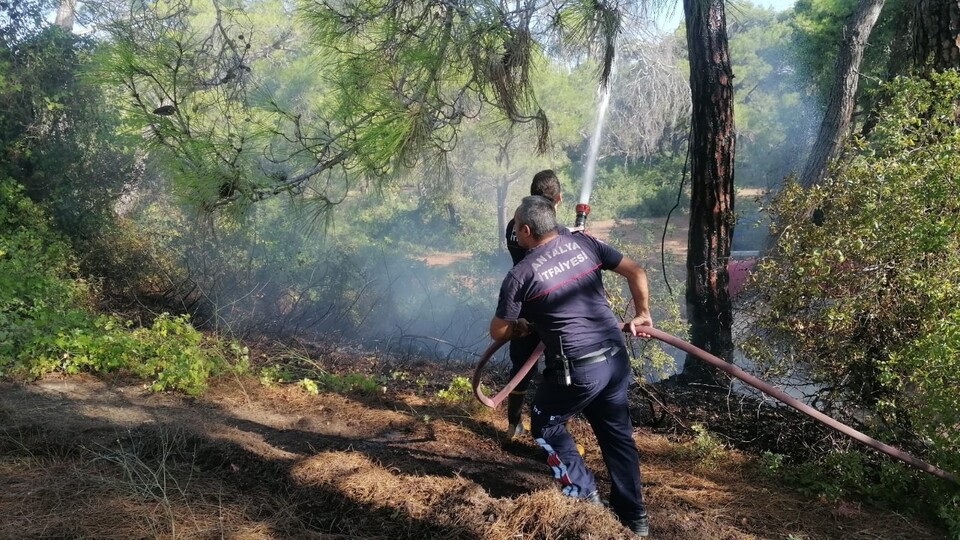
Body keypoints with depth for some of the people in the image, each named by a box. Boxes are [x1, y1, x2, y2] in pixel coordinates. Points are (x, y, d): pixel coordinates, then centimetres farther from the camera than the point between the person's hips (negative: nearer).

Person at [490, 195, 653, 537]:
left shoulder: (520, 275, -7)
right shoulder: (584, 244, 5)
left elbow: (498, 332, 2)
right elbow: (636, 272, 9)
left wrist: (520, 328, 23)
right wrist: (642, 315, 21)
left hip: (577, 368, -6)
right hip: (616, 358, 6)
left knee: (546, 425, 19)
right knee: (617, 432, 18)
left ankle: (583, 494, 17)